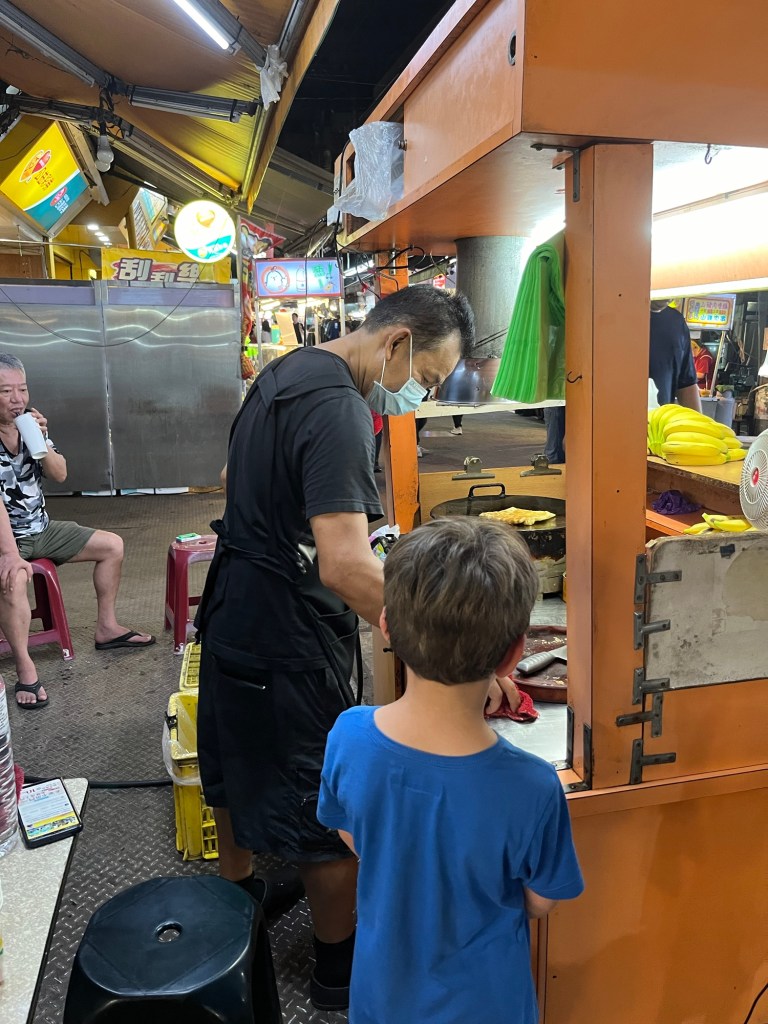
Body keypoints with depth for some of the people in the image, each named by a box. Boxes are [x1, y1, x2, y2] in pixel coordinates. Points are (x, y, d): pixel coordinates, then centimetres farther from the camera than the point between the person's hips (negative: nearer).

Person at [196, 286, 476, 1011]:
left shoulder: (287, 371, 8)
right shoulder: (337, 408, -25)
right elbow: (344, 567, -34)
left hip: (234, 605, 10)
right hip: (287, 633, -10)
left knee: (240, 764, 25)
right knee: (329, 800, 7)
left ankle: (237, 896, 48)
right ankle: (340, 966, 28)